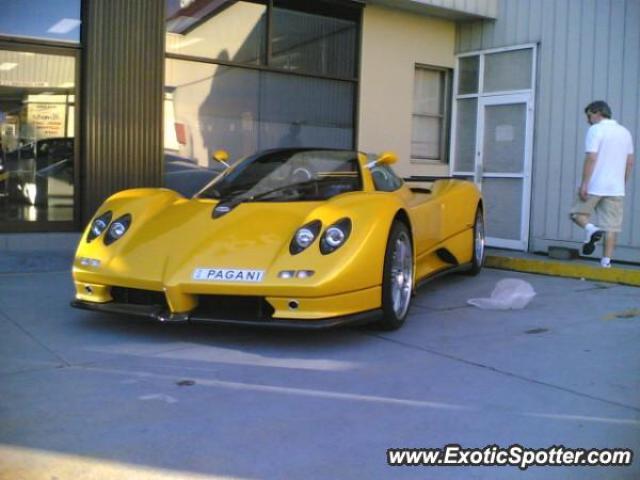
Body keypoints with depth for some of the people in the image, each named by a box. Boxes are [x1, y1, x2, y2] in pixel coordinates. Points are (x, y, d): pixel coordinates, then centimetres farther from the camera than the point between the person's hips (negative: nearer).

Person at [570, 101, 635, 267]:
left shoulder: (596, 129, -6)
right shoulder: (625, 132, 14)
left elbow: (591, 158, -15)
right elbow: (630, 162, 16)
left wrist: (584, 184, -14)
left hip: (595, 186, -5)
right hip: (616, 188, 5)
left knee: (578, 213, 12)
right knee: (611, 226, 5)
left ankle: (591, 229, -16)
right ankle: (606, 261, 2)